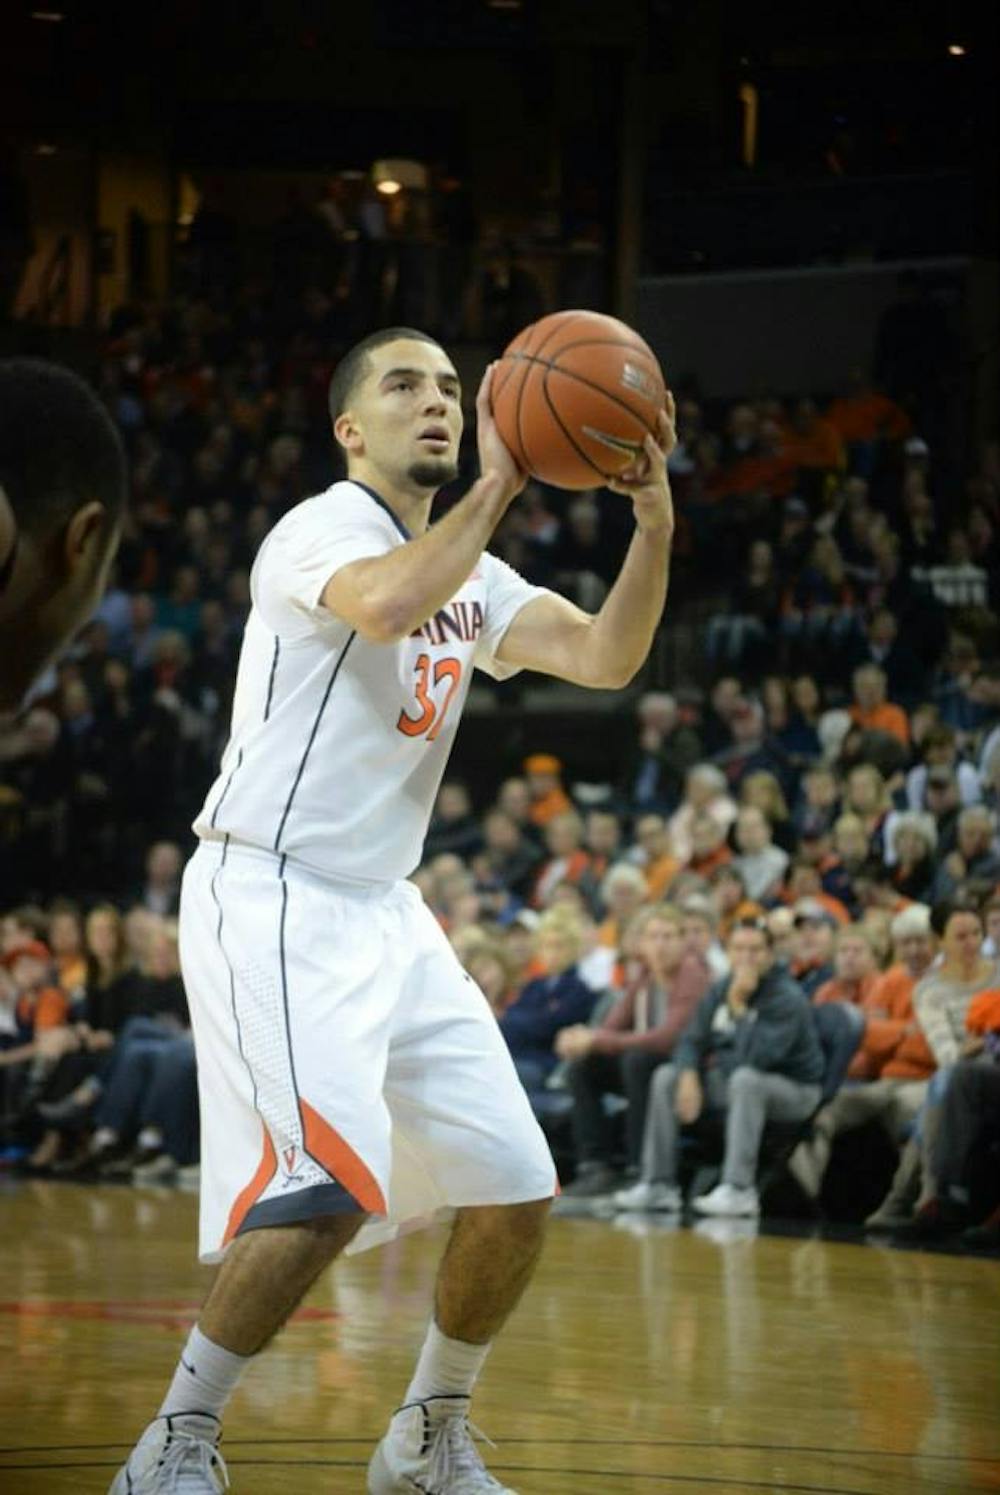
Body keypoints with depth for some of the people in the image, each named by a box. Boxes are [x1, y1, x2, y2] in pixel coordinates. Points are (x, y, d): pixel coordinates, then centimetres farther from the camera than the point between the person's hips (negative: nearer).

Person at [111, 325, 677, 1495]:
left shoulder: (472, 576, 16)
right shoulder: (321, 529, -9)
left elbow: (605, 658, 1)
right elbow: (384, 603, -33)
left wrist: (653, 520, -13)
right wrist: (496, 486, -24)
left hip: (385, 915, 9)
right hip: (267, 901, -9)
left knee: (516, 1190, 3)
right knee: (333, 1181, -25)